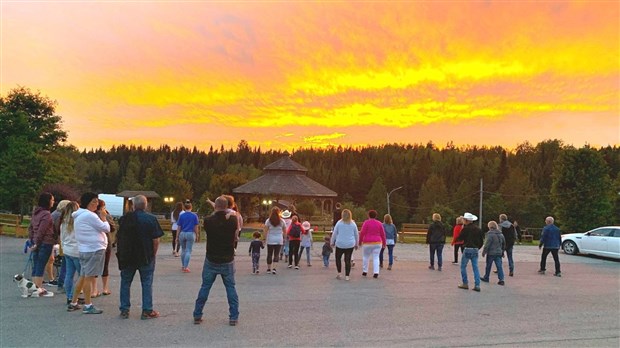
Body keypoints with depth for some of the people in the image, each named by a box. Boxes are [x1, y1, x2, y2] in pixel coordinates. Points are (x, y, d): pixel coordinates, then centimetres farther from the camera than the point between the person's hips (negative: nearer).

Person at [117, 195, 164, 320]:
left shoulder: (125, 218, 0)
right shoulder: (151, 219, -10)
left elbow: (119, 238, 7)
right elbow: (156, 240, -13)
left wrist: (120, 252, 18)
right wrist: (154, 253, 1)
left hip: (127, 256, 3)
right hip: (146, 257, -2)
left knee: (125, 282, 14)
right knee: (147, 283, 6)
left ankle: (124, 310, 18)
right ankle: (147, 311, 8)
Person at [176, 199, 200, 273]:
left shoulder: (181, 216, -1)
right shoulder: (194, 215, -4)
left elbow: (179, 227, 1)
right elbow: (196, 227, -1)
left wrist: (177, 237, 7)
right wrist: (197, 236, 8)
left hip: (182, 234, 2)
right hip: (191, 234, -2)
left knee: (183, 250, 18)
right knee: (188, 251, 1)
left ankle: (183, 266, 27)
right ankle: (185, 267, -2)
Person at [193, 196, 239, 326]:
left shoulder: (208, 221, -11)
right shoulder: (232, 221, -9)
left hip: (211, 260, 0)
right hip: (227, 261, 0)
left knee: (205, 287, 13)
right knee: (231, 288, 9)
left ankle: (197, 315, 19)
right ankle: (234, 317, 9)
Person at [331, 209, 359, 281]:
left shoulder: (339, 223, -5)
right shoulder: (353, 224, 1)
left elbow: (334, 234, 1)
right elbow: (357, 235, 9)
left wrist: (332, 242, 13)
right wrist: (356, 244, 21)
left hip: (340, 244, -1)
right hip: (350, 245, 2)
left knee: (338, 258, 16)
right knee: (348, 260, 6)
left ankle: (339, 273, 11)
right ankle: (347, 276, 6)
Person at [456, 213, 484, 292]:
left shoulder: (466, 228, -11)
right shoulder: (478, 229, 8)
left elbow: (460, 238, -4)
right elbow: (481, 241, 12)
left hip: (467, 249, -6)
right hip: (475, 250, 6)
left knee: (463, 266, 7)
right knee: (475, 267, 7)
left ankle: (465, 284, 9)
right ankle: (477, 285, 3)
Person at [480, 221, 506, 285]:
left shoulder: (490, 234, -15)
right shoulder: (501, 234, 9)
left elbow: (487, 244, -17)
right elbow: (504, 244, 19)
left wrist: (484, 252, -8)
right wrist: (502, 252, 28)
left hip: (491, 253, -6)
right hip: (499, 253, 6)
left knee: (488, 266, 8)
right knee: (499, 266, 3)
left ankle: (486, 278, 21)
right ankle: (501, 279, -4)